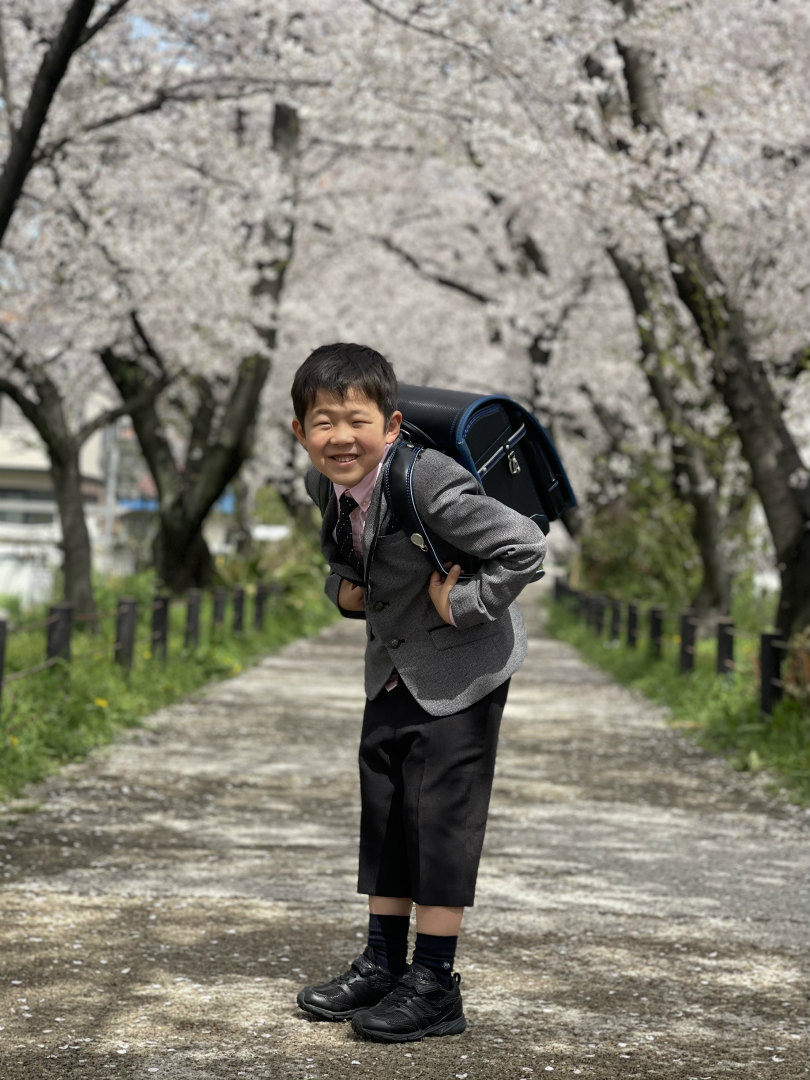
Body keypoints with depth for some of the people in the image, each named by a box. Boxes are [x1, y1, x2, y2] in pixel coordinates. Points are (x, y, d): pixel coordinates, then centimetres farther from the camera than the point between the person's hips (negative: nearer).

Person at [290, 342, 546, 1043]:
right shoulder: (326, 486, -5)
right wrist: (342, 587, -3)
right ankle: (383, 963, 23)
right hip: (393, 669, 8)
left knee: (442, 809, -6)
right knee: (384, 807, 11)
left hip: (461, 669, -8)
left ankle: (435, 984, 2)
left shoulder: (430, 486, -30)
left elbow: (525, 547, -30)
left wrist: (464, 606, -24)